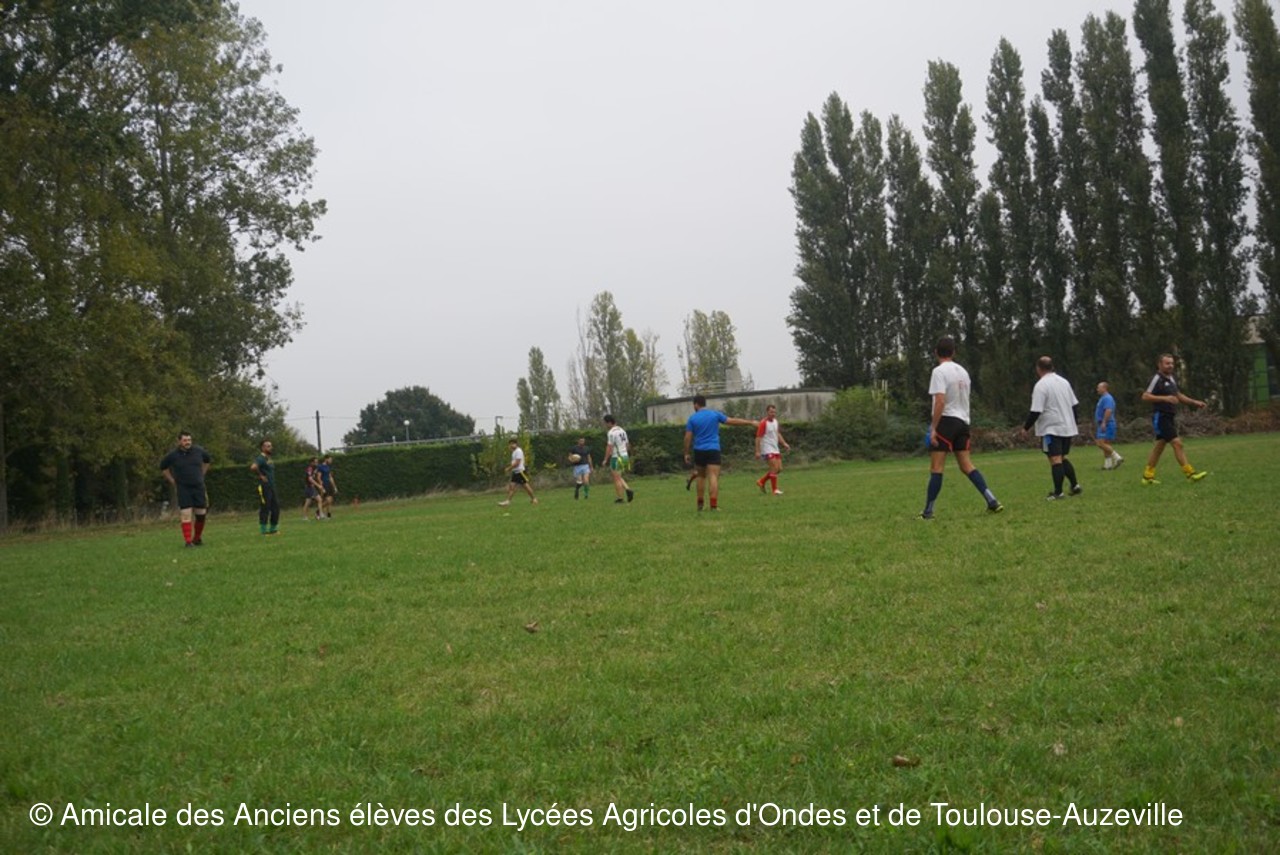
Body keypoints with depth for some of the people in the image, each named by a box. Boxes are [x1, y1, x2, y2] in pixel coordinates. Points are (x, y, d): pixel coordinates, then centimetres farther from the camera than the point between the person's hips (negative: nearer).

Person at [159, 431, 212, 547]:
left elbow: (208, 460, 21)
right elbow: (163, 467, 13)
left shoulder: (198, 451, 0)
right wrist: (172, 481, 9)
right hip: (183, 489, -2)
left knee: (201, 514, 2)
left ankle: (197, 538, 20)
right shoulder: (173, 455, -5)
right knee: (186, 514, -10)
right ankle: (188, 541, -11)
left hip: (198, 487, 2)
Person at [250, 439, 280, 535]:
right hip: (264, 487, -9)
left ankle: (273, 528, 19)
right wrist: (260, 475, -19)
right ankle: (263, 529, 1)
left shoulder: (269, 459, 16)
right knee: (265, 508, -5)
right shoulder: (260, 458, -12)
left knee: (276, 506, 10)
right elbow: (253, 467, -31)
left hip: (272, 486, 9)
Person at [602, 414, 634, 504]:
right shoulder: (622, 430, 11)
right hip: (625, 456, 8)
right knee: (618, 477, 20)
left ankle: (619, 499, 3)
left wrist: (605, 460, -11)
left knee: (616, 479, 1)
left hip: (616, 457, -8)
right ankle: (628, 489, 1)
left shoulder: (611, 432, -15)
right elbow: (627, 445, 15)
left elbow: (609, 447, -17)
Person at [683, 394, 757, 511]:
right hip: (713, 450, -2)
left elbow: (688, 437, -1)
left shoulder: (692, 418, 1)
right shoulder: (715, 414, 2)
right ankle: (714, 505, -18)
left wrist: (687, 453, 7)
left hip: (699, 451, 2)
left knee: (701, 477, 18)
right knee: (713, 477, -8)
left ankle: (700, 504, 20)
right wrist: (750, 422, 7)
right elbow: (732, 421, 1)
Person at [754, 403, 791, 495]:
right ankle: (775, 490, -6)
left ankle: (761, 482, 20)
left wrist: (784, 444, 11)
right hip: (767, 449, -8)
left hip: (775, 449, 8)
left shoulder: (775, 421, 11)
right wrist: (757, 451, -19)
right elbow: (758, 437, -15)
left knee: (779, 469, 6)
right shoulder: (763, 423, -13)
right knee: (774, 468, -14)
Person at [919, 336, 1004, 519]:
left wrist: (933, 428, -18)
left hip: (946, 421, -7)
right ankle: (992, 501, 4)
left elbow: (940, 402, -20)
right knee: (966, 465, 11)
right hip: (962, 421, 7)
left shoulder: (939, 371, -11)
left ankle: (928, 512, -3)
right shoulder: (963, 371, 13)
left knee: (936, 467, -5)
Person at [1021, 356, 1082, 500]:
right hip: (1068, 427, 8)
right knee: (1062, 458, 19)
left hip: (1051, 429, -8)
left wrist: (1026, 427, -5)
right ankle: (1075, 485, 14)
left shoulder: (1041, 385, -13)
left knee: (1055, 460, -7)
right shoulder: (1064, 381, 11)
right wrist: (1075, 422, 28)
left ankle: (1058, 492, -8)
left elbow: (1035, 411, -16)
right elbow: (1075, 405, 16)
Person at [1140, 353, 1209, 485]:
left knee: (1159, 446, 11)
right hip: (1160, 416, -9)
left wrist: (1195, 402, 17)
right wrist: (1165, 398, -26)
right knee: (1177, 443, -13)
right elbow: (1145, 396, -19)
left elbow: (1179, 396, 27)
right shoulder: (1157, 379, -12)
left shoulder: (1171, 379, 16)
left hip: (1169, 417, 9)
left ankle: (1147, 476, 17)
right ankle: (1190, 473, -12)